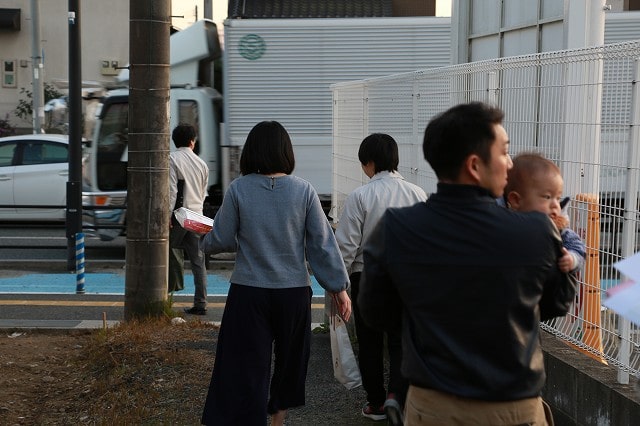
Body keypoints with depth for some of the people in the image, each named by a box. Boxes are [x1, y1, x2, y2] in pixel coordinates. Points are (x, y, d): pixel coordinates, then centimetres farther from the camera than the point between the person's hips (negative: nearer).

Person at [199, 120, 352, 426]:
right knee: (289, 361, 21)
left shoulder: (238, 189, -7)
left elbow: (221, 240, -1)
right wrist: (339, 288, 4)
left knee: (246, 366, 4)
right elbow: (323, 243, -2)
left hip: (248, 292, -2)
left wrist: (205, 242, 22)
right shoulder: (303, 191, -5)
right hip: (293, 290, 2)